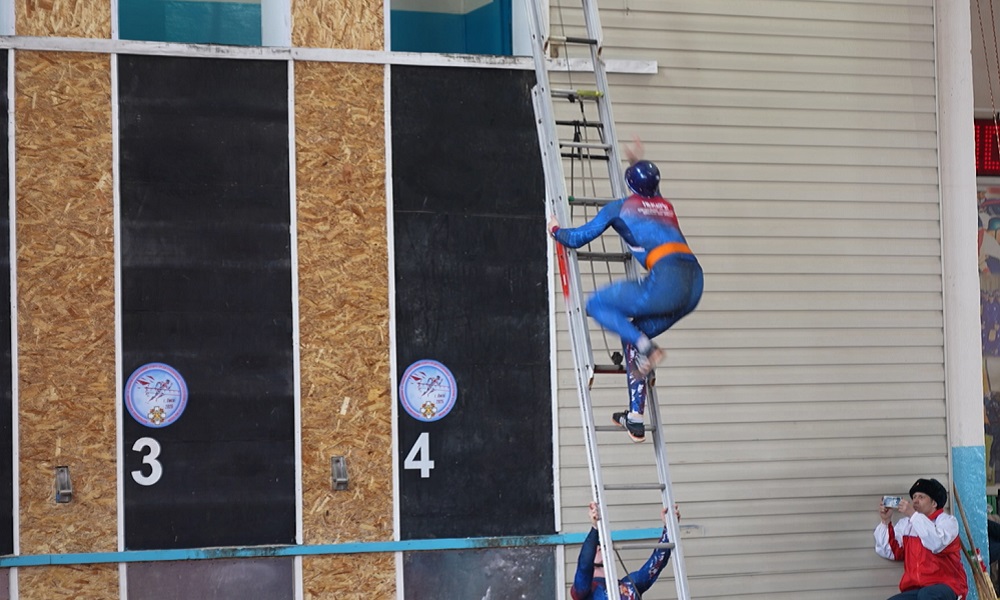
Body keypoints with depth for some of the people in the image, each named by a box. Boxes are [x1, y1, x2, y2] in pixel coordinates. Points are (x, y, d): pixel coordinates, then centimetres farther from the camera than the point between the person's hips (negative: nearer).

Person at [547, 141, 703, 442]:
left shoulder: (620, 207, 11)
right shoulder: (666, 206, 28)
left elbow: (579, 237, 17)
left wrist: (556, 230, 38)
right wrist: (638, 163, 69)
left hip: (666, 279, -7)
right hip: (694, 282, 7)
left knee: (597, 304, 13)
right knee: (631, 335, 23)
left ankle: (645, 346, -9)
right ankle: (636, 419, 18)